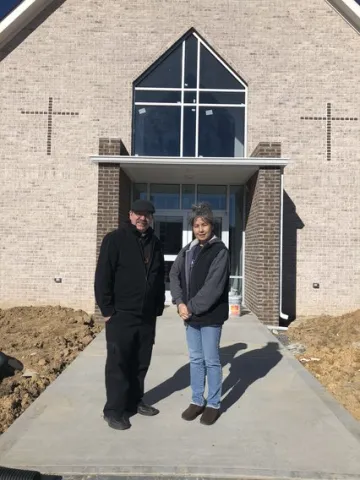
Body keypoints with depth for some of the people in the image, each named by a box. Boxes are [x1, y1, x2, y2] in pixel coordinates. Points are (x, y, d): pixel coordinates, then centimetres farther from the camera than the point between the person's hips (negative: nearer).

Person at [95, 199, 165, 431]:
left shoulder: (155, 243, 10)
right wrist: (107, 310, -14)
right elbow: (102, 277, -11)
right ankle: (114, 410, 15)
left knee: (141, 362, 15)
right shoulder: (115, 240, -8)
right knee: (118, 363, 2)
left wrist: (158, 307, 12)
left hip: (147, 316, 6)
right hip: (121, 315, -6)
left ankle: (134, 401, 31)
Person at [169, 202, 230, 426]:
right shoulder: (188, 250, 9)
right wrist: (180, 302, -9)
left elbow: (213, 287, -18)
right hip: (190, 315, 6)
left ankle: (214, 404, 21)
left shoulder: (220, 251, -11)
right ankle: (197, 401, 29)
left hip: (210, 315, -6)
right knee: (196, 359, 15)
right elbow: (174, 275, 5)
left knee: (212, 361, 6)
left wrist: (192, 307, -16)